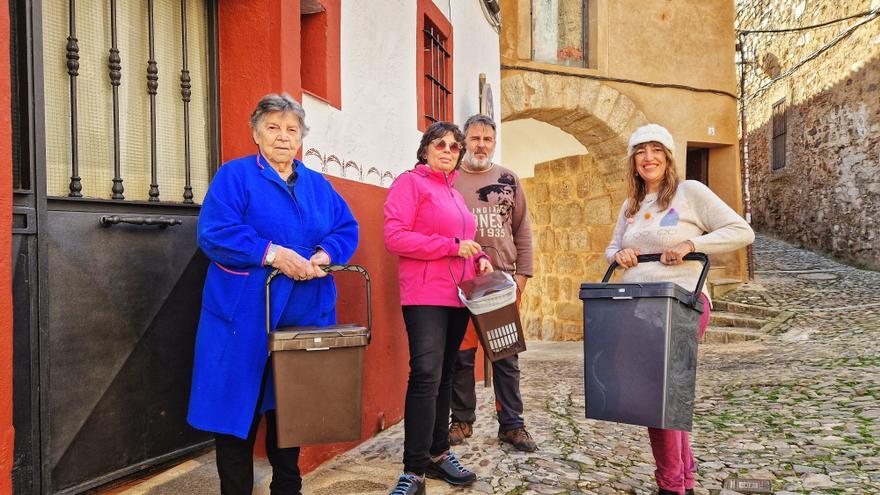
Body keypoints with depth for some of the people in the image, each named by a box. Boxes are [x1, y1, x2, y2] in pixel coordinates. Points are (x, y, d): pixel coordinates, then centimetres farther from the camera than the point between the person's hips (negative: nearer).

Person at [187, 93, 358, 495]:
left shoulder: (318, 184, 15)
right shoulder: (234, 175, -1)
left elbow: (346, 228, 9)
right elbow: (214, 232, -14)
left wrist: (326, 254, -11)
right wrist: (272, 253, -21)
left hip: (304, 316, 5)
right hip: (245, 317, -4)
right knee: (238, 407, 2)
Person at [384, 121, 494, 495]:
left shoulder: (454, 192, 19)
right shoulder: (410, 182, -3)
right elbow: (394, 237, -15)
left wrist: (479, 258, 6)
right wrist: (452, 246, -17)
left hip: (457, 296, 8)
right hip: (426, 297, -8)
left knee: (444, 376, 13)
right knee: (426, 376, -13)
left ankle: (438, 453, 24)